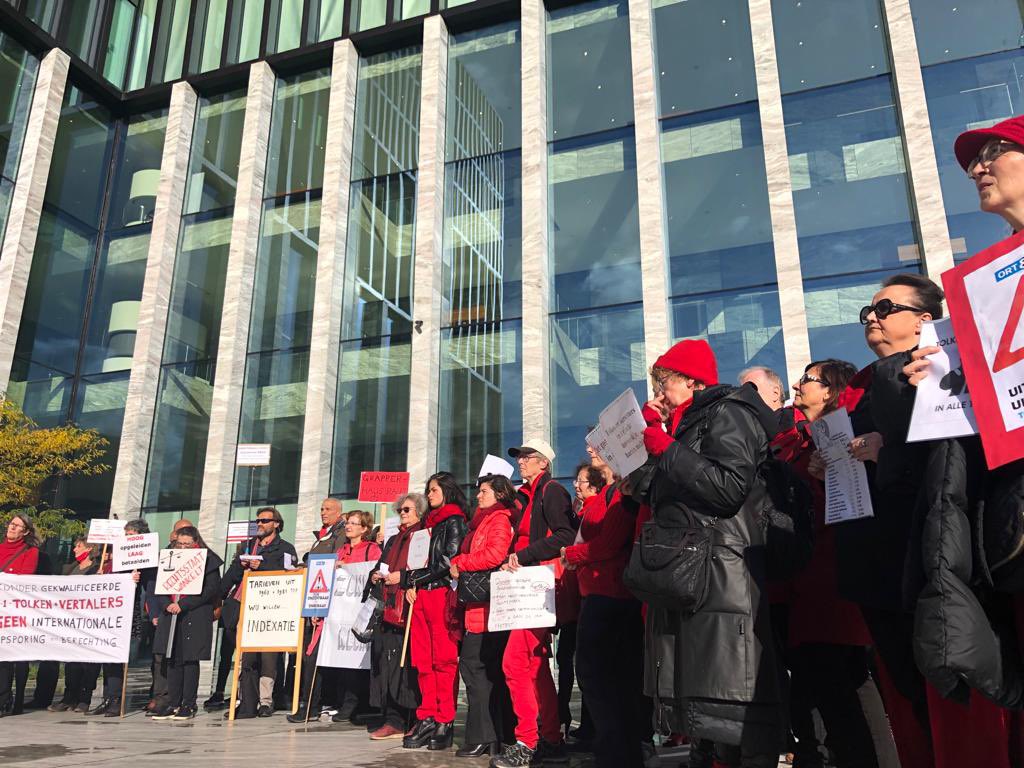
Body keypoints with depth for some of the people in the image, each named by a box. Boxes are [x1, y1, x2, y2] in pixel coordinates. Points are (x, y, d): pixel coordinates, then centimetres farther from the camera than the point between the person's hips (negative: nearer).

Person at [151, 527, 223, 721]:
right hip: (171, 616, 5)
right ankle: (173, 703, 15)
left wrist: (183, 605, -15)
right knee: (172, 659, 7)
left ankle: (189, 705, 6)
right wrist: (167, 604, -8)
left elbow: (211, 589, -11)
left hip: (195, 617, -5)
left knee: (190, 659, -1)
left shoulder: (208, 561, -3)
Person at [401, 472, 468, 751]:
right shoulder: (429, 523, 21)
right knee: (423, 660, 3)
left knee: (444, 659, -6)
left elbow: (445, 563, -9)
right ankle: (427, 718, 8)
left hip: (442, 594, -7)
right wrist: (411, 585, 5)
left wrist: (405, 577, -8)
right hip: (421, 595, 7)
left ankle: (444, 722, -2)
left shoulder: (455, 521, -2)